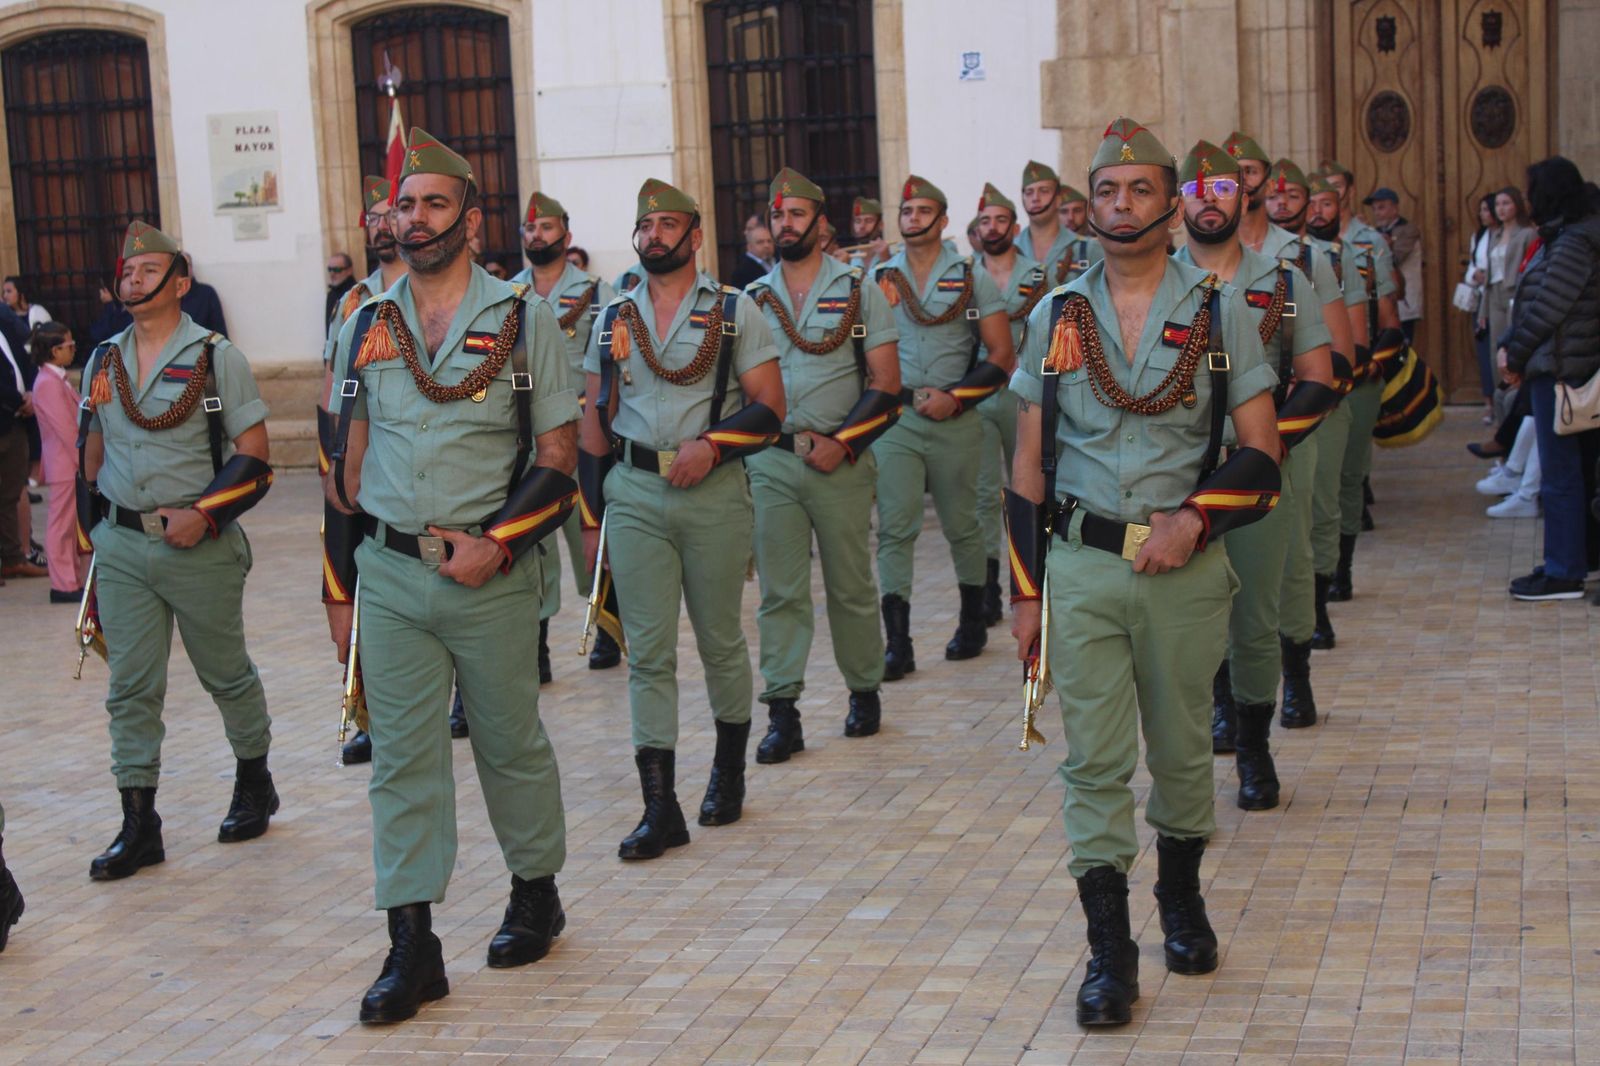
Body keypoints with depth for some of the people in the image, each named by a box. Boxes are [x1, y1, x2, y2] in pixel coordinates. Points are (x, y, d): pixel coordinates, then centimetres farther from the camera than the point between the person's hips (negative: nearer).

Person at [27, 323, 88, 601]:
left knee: (71, 525, 14)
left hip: (72, 464, 10)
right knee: (62, 524, -3)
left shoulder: (58, 380, 13)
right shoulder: (48, 383, -17)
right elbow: (66, 429, -21)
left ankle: (74, 580, 20)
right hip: (65, 465, -10)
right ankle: (64, 585, 1)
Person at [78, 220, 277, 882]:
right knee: (131, 688, 1)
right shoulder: (102, 362, 9)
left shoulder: (217, 358, -6)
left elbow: (254, 454, -9)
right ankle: (138, 824, 5)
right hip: (120, 548, 4)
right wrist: (96, 521, 14)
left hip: (199, 547, -4)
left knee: (226, 674, 11)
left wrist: (204, 515, -19)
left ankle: (254, 783, 31)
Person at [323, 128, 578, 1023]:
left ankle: (537, 894, 31)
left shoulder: (523, 319, -2)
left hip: (488, 576, -3)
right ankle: (413, 948, 6)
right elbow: (349, 462, 11)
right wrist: (340, 590, 9)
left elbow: (558, 459, -3)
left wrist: (496, 543, -17)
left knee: (512, 744, 11)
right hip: (388, 575, 3)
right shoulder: (367, 327, 8)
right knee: (402, 757, 2)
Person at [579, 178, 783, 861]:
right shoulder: (614, 319, 11)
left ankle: (729, 769, 31)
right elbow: (595, 421, 13)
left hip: (713, 492, -2)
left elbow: (769, 409, -3)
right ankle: (660, 808, 0)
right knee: (648, 653, -1)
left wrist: (712, 445, -20)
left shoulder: (735, 311, 2)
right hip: (633, 496, 2)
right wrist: (592, 516, 9)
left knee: (720, 641, 10)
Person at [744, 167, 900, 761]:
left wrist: (843, 443, -13)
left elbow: (885, 383, -2)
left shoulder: (859, 291, 2)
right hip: (770, 462, 2)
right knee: (780, 593, 1)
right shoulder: (753, 298, 10)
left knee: (851, 588, 6)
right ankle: (782, 715, 2)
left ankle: (864, 691, 22)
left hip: (842, 462, -2)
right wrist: (742, 450, 0)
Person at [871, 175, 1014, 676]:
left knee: (962, 526, 10)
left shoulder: (973, 279, 3)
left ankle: (973, 623, 27)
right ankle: (897, 643, -6)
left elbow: (1002, 355, 0)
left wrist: (955, 396, -11)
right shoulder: (878, 279, 8)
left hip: (955, 420, -1)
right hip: (894, 418, 1)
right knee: (894, 529, -6)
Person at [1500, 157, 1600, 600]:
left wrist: (1516, 355, -8)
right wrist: (1507, 346, 3)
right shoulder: (1559, 239, 14)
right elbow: (1530, 302, 15)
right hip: (1554, 370, 10)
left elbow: (1547, 309, -18)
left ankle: (1564, 573, -1)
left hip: (1561, 372, -10)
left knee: (1561, 474, -5)